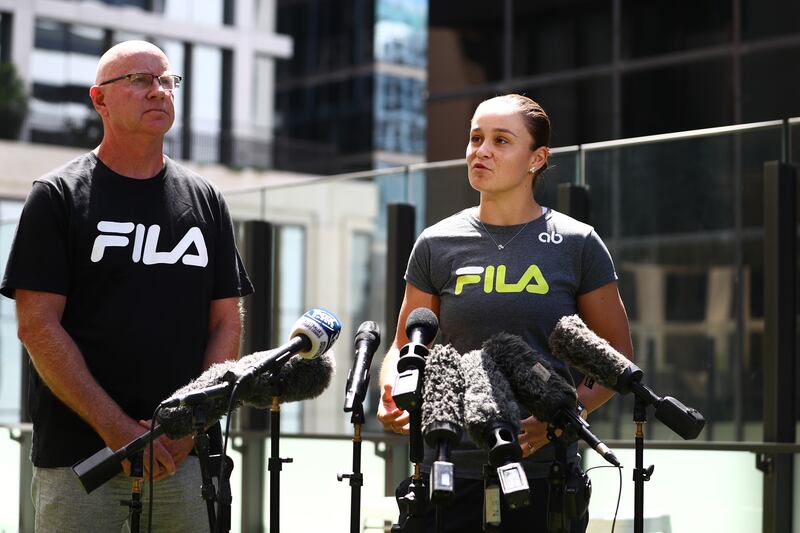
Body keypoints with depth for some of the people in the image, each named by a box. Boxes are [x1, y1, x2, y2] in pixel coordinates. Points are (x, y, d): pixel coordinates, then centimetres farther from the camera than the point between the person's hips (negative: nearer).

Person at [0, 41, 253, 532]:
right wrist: (116, 428, -14)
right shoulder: (58, 196, 1)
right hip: (77, 457, -3)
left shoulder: (205, 199, 12)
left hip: (185, 454, 3)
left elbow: (226, 322, 10)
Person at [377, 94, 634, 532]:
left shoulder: (577, 244, 1)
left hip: (546, 469, -1)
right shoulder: (437, 245, 6)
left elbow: (617, 360, 4)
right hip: (452, 472, 1)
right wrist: (391, 396, -10)